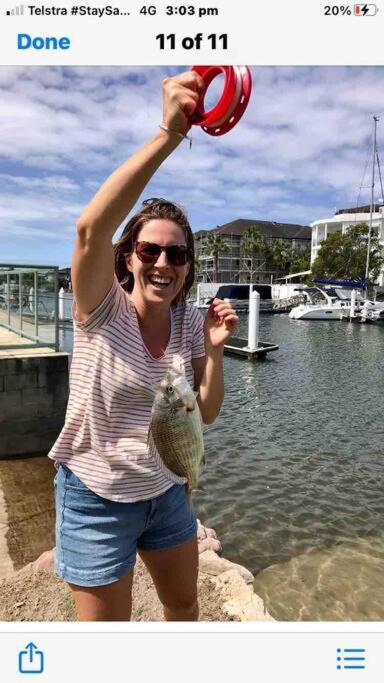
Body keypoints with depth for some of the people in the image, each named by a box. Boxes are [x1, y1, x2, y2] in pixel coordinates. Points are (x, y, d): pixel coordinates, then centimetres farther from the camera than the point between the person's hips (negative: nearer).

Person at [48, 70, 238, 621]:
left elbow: (207, 414, -4)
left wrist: (215, 348, -19)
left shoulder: (190, 322, -5)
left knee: (185, 604, 26)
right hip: (98, 498, -4)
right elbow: (91, 228, -39)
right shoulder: (103, 309, -18)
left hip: (166, 490, 5)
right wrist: (170, 133, -44)